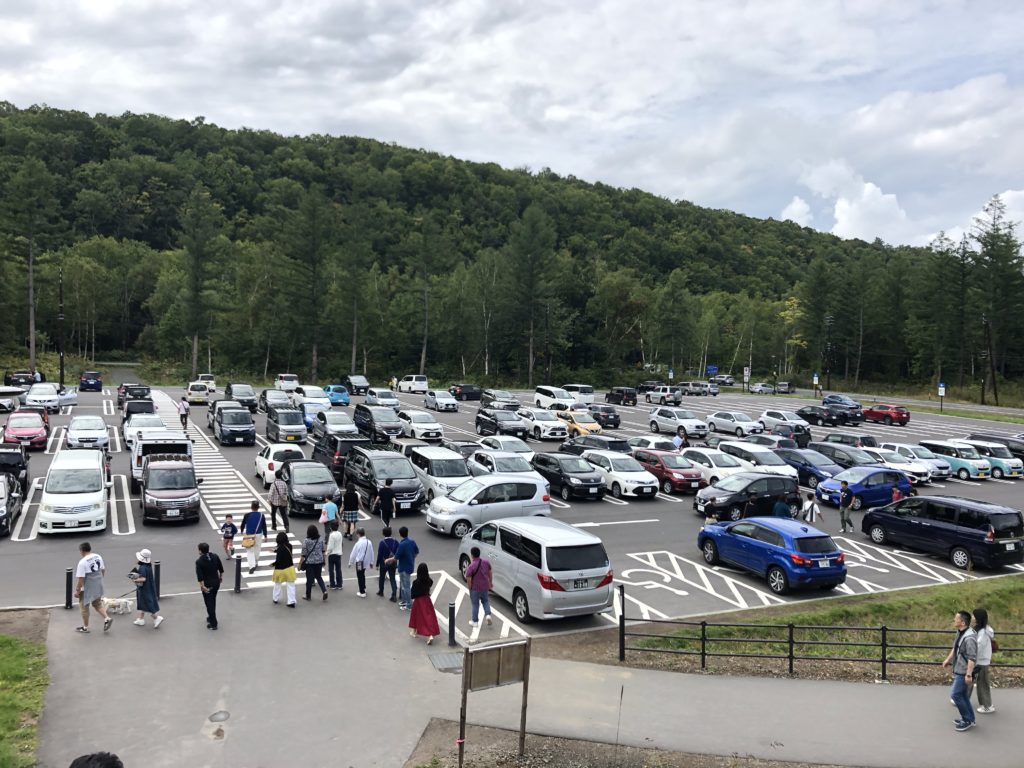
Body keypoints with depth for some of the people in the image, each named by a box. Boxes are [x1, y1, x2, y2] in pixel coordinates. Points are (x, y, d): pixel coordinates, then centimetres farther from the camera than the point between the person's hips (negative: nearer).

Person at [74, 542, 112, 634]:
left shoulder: (82, 562, -22)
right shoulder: (98, 557, -1)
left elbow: (81, 579, -21)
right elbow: (103, 570, 10)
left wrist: (77, 590, -10)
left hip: (87, 588, -6)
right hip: (98, 586, 7)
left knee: (84, 607, 12)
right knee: (97, 604, 23)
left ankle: (85, 627, 25)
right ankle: (107, 618, 6)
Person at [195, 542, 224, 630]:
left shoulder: (199, 561, -17)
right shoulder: (215, 556, -3)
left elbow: (200, 575, -21)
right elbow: (221, 568, 5)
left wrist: (202, 586, -19)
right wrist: (221, 576, 19)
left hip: (207, 584, -5)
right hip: (216, 582, 5)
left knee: (209, 603, 3)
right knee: (213, 601, 23)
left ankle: (213, 624, 6)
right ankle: (211, 617, 38)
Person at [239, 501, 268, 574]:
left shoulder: (247, 515, -8)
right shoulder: (261, 515, -6)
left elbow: (243, 524, 5)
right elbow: (264, 526, -2)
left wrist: (242, 531, 24)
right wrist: (265, 536, 6)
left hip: (249, 535, -1)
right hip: (258, 534, 1)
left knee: (250, 551, 2)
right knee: (257, 548, 21)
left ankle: (252, 566, -14)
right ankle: (255, 562, 35)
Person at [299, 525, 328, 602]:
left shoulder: (306, 541, -14)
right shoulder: (321, 540, -2)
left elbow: (303, 554, -12)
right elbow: (323, 551, 9)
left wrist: (300, 564, -4)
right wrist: (323, 561, 23)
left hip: (309, 562, -4)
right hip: (319, 562, 4)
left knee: (309, 579, 8)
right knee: (319, 577, 18)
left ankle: (308, 596, 20)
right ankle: (324, 591, 0)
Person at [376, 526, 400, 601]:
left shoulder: (382, 542, -18)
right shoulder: (395, 541, -7)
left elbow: (379, 554, -13)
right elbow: (398, 553, -2)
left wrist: (377, 564, -3)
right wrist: (394, 559, 12)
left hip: (384, 563, -3)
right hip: (393, 563, 3)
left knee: (381, 577, 20)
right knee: (392, 579, 6)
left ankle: (381, 592, 36)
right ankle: (394, 596, -1)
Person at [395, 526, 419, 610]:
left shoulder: (402, 544, -24)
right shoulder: (412, 542, -1)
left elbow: (397, 557, -20)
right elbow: (417, 552, 11)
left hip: (404, 568, -8)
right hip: (410, 566, 8)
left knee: (406, 586, 2)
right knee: (403, 585, 23)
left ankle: (409, 605, 8)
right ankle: (404, 600, 33)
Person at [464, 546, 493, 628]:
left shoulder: (471, 566, -23)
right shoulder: (486, 562, -7)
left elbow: (468, 580, -20)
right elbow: (490, 573, 6)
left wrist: (470, 588, -4)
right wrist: (490, 582, 21)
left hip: (475, 588, -4)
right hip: (485, 587, 4)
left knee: (475, 604, 12)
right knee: (486, 601, 25)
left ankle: (475, 621, 24)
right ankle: (488, 614, 7)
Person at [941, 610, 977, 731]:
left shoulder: (969, 638, -27)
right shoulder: (960, 632, 3)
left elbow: (972, 658, -27)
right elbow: (955, 648, 19)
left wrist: (969, 674, -27)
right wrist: (948, 660, 26)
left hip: (963, 672, -9)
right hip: (958, 670, 9)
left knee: (956, 694, -5)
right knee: (962, 694, 17)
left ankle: (967, 720, 8)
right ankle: (969, 719, 28)